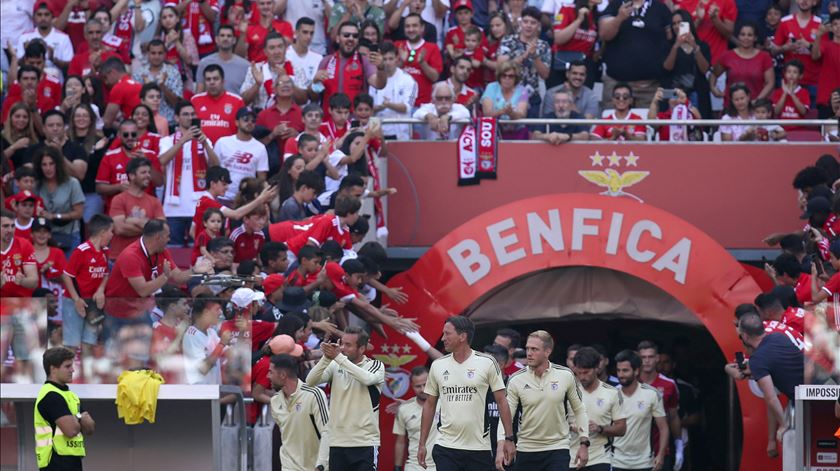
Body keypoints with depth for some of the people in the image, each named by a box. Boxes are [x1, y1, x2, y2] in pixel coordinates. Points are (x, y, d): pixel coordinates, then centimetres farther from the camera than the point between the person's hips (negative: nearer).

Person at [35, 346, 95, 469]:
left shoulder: (70, 395, 18)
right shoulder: (51, 396, -14)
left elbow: (90, 428, 15)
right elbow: (70, 429, -24)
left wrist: (77, 419, -7)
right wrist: (80, 419, 0)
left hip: (71, 461, 10)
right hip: (57, 462, -10)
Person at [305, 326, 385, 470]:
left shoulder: (376, 366, 0)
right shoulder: (335, 366, 7)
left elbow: (367, 378, -23)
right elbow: (310, 381, -6)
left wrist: (338, 357, -22)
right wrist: (327, 357, -19)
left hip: (365, 443, -3)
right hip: (337, 442, 3)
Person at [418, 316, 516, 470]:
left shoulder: (487, 363, -3)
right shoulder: (437, 365, 7)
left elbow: (501, 401, -1)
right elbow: (429, 405, 13)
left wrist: (509, 439, -6)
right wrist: (422, 444, 10)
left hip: (479, 448, -2)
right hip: (445, 448, 2)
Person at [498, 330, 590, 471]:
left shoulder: (566, 376, -3)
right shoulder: (516, 380, -4)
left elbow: (579, 409, 8)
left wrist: (583, 443, 2)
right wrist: (501, 447, -20)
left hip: (558, 450, -1)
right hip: (526, 450, 1)